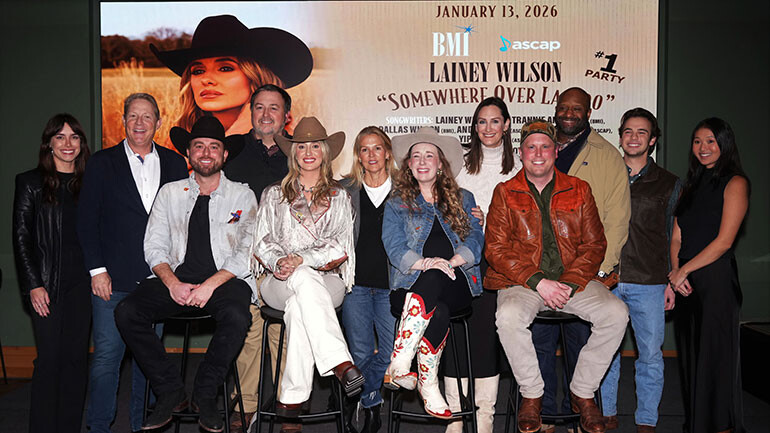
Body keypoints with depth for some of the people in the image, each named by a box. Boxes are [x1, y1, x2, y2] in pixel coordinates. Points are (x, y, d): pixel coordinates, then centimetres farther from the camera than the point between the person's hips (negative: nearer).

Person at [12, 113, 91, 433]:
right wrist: (33, 285, -8)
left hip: (82, 280, 3)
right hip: (47, 281, -2)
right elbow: (21, 237, 0)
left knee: (77, 356, 5)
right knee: (50, 357, -3)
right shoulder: (30, 182, 4)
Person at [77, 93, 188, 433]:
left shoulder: (174, 164, 9)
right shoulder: (102, 163, 4)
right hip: (113, 279, -2)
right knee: (106, 357, 0)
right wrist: (97, 270, -7)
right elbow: (86, 221, 1)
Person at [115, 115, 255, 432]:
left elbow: (247, 252, -2)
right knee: (126, 312, -22)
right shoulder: (170, 193, 15)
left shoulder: (242, 196, 8)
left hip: (225, 280, -2)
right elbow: (154, 246, 8)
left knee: (237, 316, -35)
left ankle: (204, 394, -11)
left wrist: (210, 285, -15)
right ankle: (171, 392, -6)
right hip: (176, 278, 3)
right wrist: (173, 283, -11)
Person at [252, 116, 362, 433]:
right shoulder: (274, 195, 20)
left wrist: (301, 259, -14)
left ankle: (291, 401, -38)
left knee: (298, 307, -36)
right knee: (305, 278, -37)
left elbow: (341, 249, 3)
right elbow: (262, 244, 11)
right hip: (279, 284, 0)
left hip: (327, 282, 0)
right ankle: (341, 364, -49)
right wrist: (279, 262, -13)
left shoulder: (339, 197, 17)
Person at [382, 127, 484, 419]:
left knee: (432, 281, -37)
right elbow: (395, 249, 2)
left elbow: (475, 241, 7)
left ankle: (399, 362, -34)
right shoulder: (397, 203, 17)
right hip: (411, 284, 0)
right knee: (438, 312, -36)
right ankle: (428, 385, -29)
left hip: (457, 285, 1)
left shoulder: (464, 200, 21)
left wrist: (450, 263, -14)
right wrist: (427, 263, -19)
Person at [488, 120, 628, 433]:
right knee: (508, 316, -33)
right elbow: (496, 249, -2)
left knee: (616, 313, -23)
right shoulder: (505, 193, 6)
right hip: (522, 282, -2)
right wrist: (538, 282, -15)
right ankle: (531, 394, -9)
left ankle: (582, 392, -3)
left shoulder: (579, 190, 11)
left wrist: (569, 284, -11)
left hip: (572, 280, 2)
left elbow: (594, 244, 6)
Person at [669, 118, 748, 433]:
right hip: (688, 281, 7)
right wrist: (675, 272, -3)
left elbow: (724, 241, -12)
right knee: (695, 354, 10)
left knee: (716, 354, -1)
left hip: (717, 279, -7)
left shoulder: (734, 183, -4)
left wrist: (685, 270, -11)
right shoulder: (692, 184, 17)